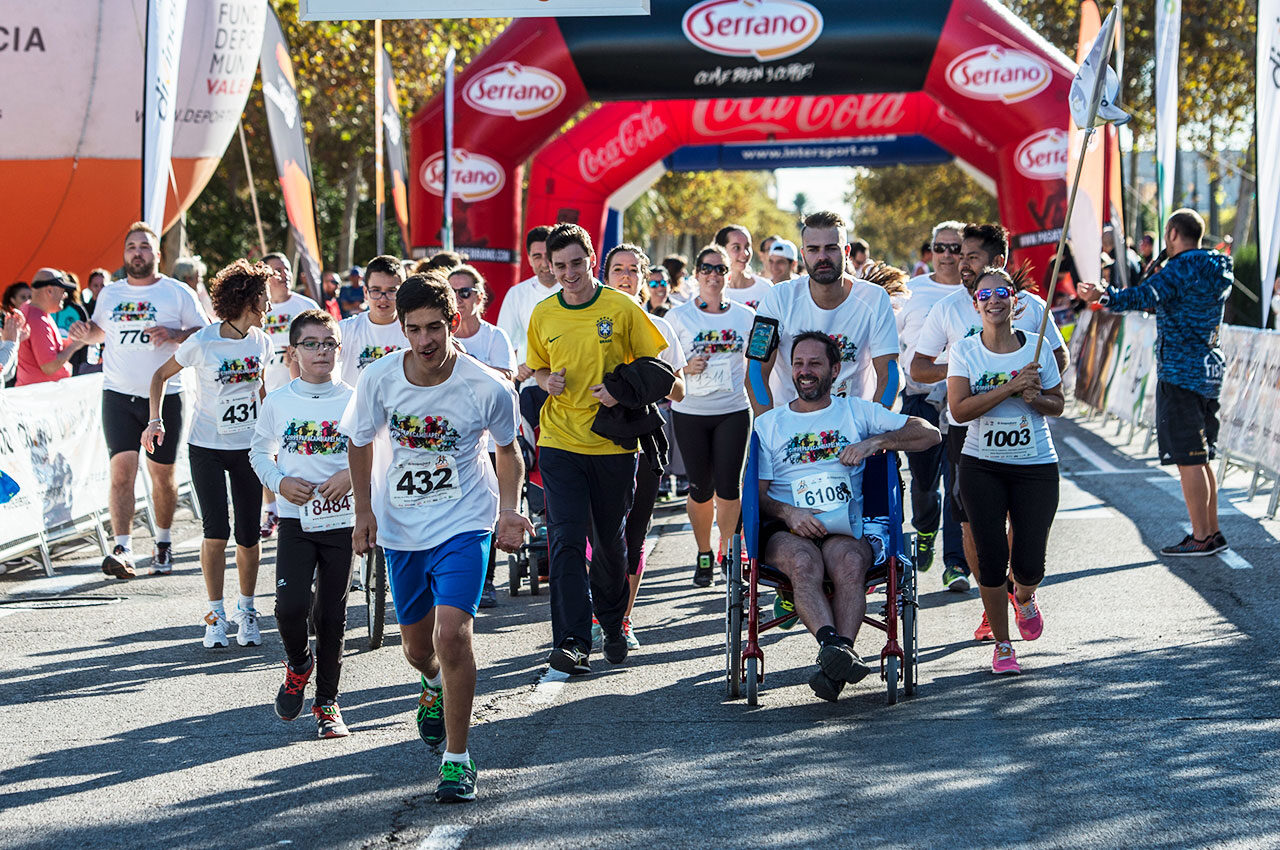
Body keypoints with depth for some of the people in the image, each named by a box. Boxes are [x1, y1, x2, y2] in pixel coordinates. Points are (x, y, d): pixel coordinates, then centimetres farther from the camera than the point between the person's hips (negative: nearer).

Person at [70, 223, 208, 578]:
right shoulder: (109, 293, 11)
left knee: (162, 475, 6)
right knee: (122, 469, -12)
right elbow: (100, 329, 25)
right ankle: (123, 550, -17)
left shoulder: (178, 293, 2)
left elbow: (206, 333, 2)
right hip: (118, 394, 1)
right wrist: (86, 333, 2)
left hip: (165, 396, -1)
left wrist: (175, 334, -16)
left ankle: (163, 542, 26)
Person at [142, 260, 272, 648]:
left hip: (248, 448, 4)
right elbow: (161, 375, 0)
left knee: (248, 535, 3)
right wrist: (155, 420, -10)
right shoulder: (203, 342, -12)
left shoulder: (260, 341, 2)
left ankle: (246, 609, 20)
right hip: (207, 447, -4)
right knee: (216, 531, -9)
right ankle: (216, 614, 4)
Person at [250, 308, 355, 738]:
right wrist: (279, 482, -6)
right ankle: (298, 663, 17)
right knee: (290, 605, -15)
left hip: (342, 520, 0)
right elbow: (259, 451, 12)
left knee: (333, 613, 4)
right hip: (295, 519, 0)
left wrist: (352, 475, -12)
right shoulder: (277, 402, 1)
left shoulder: (353, 400, -1)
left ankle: (327, 701, 17)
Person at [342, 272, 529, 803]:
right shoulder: (379, 380, -13)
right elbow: (359, 441, 6)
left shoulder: (488, 389, -17)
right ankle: (435, 687, 55)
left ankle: (457, 758, -7)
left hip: (463, 525, -3)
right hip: (400, 527, 3)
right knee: (417, 648, 16)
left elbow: (507, 449, 2)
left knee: (452, 634, -20)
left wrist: (509, 509, -11)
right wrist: (364, 510, 1)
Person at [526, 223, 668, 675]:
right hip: (560, 442, 1)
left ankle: (613, 624, 34)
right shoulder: (543, 315, 4)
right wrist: (547, 381, -4)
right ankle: (572, 642, -14)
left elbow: (654, 363, 2)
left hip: (613, 443, -1)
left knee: (611, 540, 12)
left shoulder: (621, 308, -3)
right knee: (565, 541, -10)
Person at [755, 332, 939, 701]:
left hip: (846, 528, 0)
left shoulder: (857, 412, 19)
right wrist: (787, 512, -12)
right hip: (785, 529, 0)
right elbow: (755, 492, 10)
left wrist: (874, 442, -2)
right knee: (804, 563, -36)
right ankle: (835, 647, -54)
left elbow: (929, 434, 13)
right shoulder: (767, 425, 20)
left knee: (849, 563, -36)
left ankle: (835, 663, -46)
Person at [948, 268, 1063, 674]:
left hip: (1036, 464, 1)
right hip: (982, 465, 0)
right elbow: (959, 409, -13)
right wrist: (1010, 387, -20)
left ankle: (1023, 597, 35)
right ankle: (1002, 645, 15)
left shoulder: (1037, 348, 1)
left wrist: (1035, 398, -13)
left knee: (1029, 564, -3)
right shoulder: (964, 351, -2)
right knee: (991, 559, -3)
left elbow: (1057, 405, 9)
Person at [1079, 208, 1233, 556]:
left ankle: (1201, 537, -4)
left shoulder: (1183, 268, -14)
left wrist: (1105, 296, -33)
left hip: (1180, 373, -9)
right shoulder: (1216, 270, 14)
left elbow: (1147, 296, -29)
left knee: (1188, 460, -5)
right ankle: (1212, 531, 19)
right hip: (1209, 371, 9)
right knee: (1199, 459, 15)